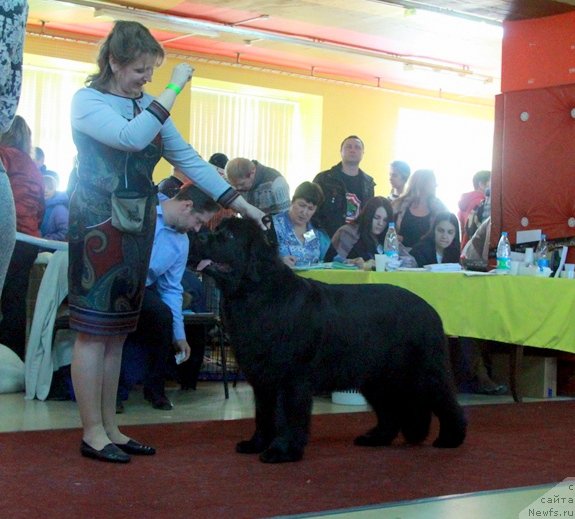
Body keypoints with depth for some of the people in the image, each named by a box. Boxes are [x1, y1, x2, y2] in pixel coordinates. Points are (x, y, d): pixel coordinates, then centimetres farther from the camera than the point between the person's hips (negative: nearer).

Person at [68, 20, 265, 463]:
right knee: (93, 329, -3)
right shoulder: (87, 101, -9)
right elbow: (132, 138, -27)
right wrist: (175, 88, -22)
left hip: (135, 228, 7)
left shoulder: (149, 106, 11)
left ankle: (110, 427, 17)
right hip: (98, 227, -7)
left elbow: (189, 160, 7)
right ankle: (92, 432, 3)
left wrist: (242, 205, 0)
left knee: (117, 331, 10)